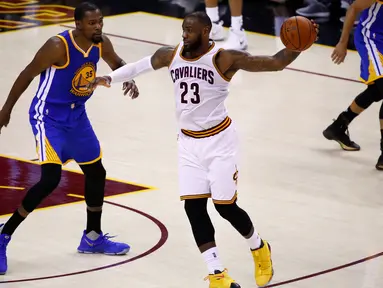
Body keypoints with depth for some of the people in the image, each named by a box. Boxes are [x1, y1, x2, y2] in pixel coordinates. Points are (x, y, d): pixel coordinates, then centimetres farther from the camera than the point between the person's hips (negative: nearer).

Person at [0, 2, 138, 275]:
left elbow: (116, 63, 16)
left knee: (97, 173, 15)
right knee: (51, 179, -21)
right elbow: (27, 75, -15)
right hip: (48, 117, -8)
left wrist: (128, 79, -6)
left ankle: (93, 237, 34)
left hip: (77, 116, 8)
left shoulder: (101, 44, -6)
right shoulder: (58, 46, -26)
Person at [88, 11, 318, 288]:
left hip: (219, 140, -5)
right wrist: (109, 78, 15)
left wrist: (298, 46, -38)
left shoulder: (225, 59, -19)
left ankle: (259, 248, 28)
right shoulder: (171, 55, -4)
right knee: (194, 207, -4)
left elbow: (275, 63, -21)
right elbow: (142, 65, 18)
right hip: (189, 142, 5)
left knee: (225, 205, -2)